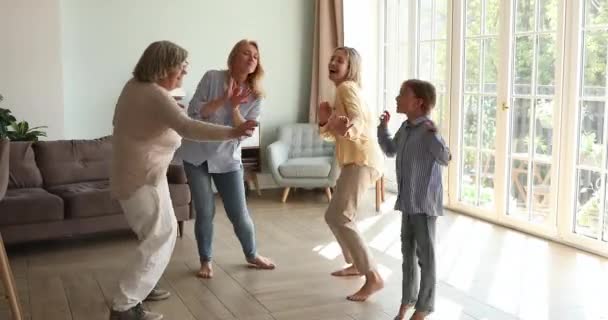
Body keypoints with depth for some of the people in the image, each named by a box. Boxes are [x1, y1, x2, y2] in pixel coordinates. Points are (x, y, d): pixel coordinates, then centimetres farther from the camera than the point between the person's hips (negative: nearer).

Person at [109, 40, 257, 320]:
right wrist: (232, 132, -47)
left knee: (164, 231, 22)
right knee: (160, 240, -7)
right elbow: (187, 127, -39)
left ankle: (141, 286, 32)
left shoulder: (134, 86, 6)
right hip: (143, 179, -10)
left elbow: (120, 122, 24)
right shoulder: (156, 96, -23)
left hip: (130, 175, 10)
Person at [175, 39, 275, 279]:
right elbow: (193, 112, -14)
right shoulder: (212, 77, -9)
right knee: (205, 211, 0)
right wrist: (223, 100, -24)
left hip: (227, 159, 2)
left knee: (239, 213, 5)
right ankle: (206, 261, 19)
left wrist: (234, 108, -24)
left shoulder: (255, 95, -2)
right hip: (196, 155, -2)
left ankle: (252, 255, 29)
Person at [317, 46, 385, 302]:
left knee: (337, 217, -19)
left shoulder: (347, 87, -8)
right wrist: (325, 121, -5)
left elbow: (359, 123, -24)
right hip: (355, 160, 11)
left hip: (362, 160, -11)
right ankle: (356, 264, 35)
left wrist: (346, 129, -45)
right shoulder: (342, 92, 21)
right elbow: (331, 135, 16)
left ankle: (373, 277, -19)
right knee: (339, 214, 23)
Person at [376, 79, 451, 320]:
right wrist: (383, 127, 15)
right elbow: (390, 150, 25)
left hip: (424, 203, -8)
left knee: (425, 254, 3)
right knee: (407, 250, 17)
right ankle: (408, 297, 31)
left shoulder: (428, 131, -17)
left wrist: (433, 134, -37)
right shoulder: (405, 129, 8)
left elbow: (445, 158, -28)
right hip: (407, 201, 8)